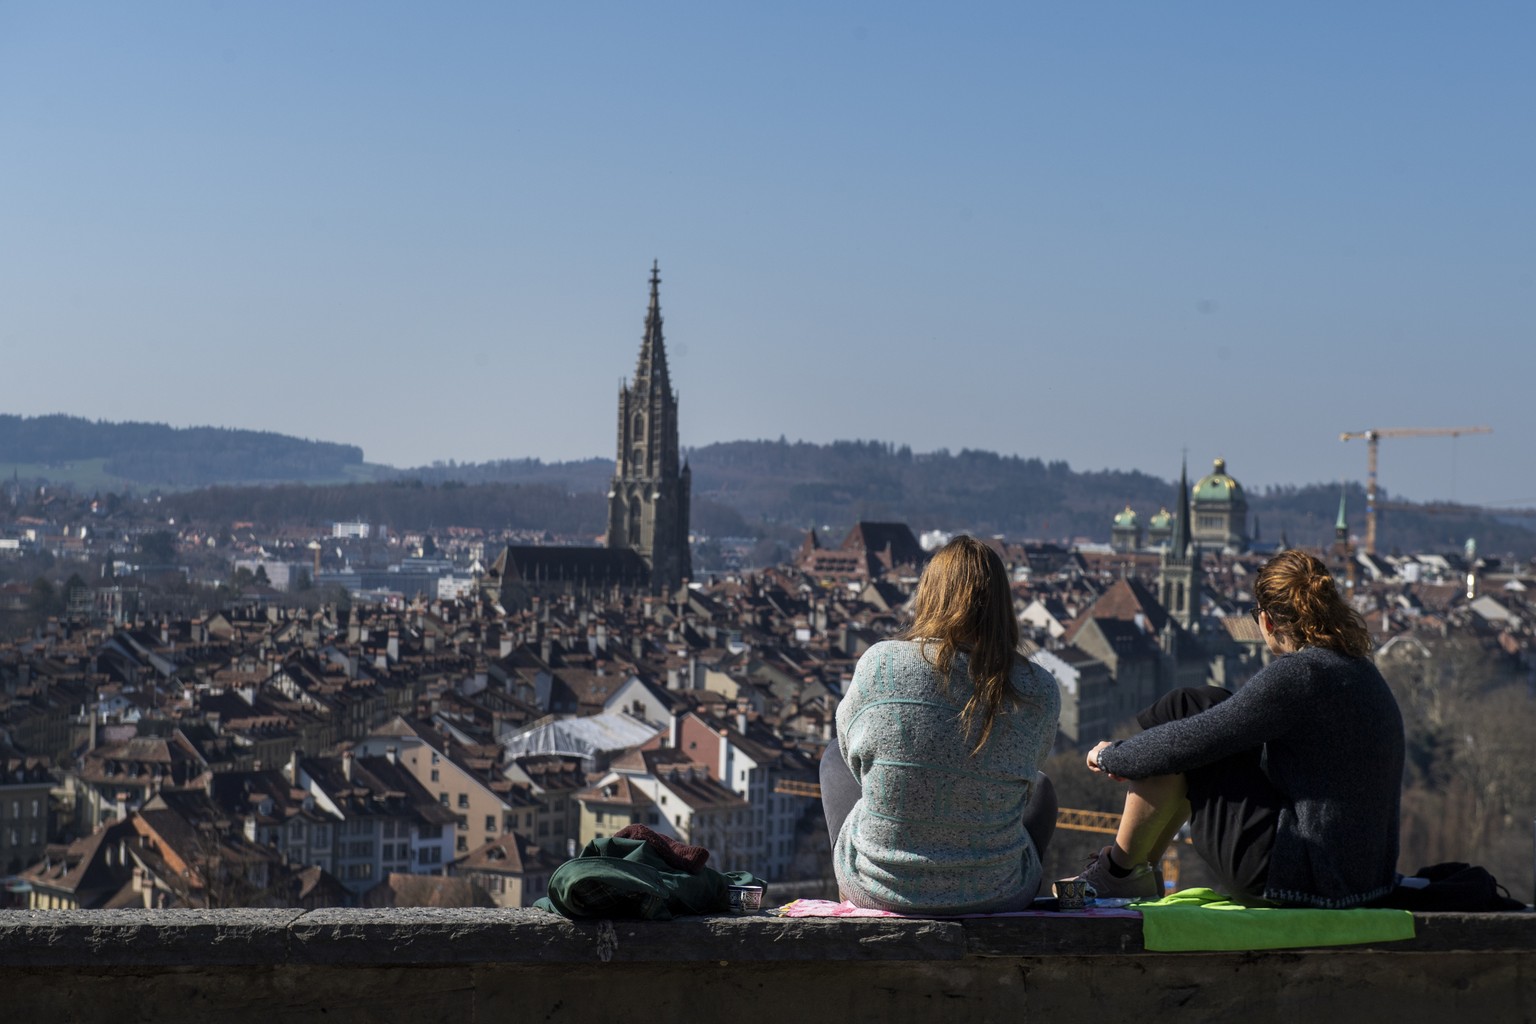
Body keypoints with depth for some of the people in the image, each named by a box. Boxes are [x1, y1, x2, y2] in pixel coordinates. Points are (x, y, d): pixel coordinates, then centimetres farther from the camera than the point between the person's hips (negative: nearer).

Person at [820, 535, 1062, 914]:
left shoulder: (879, 664, -16)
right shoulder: (1038, 692, -15)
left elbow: (855, 754, 1)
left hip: (876, 888, 0)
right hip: (994, 894, 0)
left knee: (834, 757, 32)